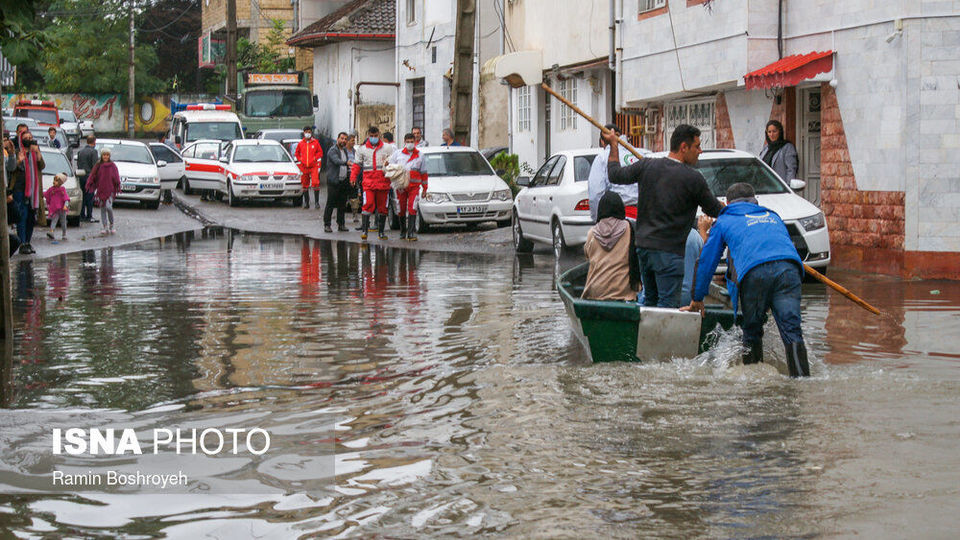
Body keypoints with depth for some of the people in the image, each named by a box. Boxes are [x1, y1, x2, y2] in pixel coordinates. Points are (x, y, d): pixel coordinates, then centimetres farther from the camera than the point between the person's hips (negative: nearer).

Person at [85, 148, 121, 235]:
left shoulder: (112, 166, 3)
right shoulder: (98, 166, 8)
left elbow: (116, 178, -2)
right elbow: (92, 177, 5)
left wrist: (117, 187, -15)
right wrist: (89, 185, -8)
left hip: (110, 190, -3)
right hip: (100, 190, 3)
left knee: (108, 207, -17)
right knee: (102, 209, 3)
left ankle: (111, 226, 0)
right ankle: (105, 228, 8)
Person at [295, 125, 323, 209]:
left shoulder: (315, 142, 3)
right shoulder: (300, 143, 8)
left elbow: (320, 152, 7)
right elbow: (296, 153, 19)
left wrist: (315, 158, -7)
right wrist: (300, 159, 3)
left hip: (313, 166, -3)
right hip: (304, 167, 3)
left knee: (315, 183, -15)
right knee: (305, 185, 7)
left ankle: (316, 202, -12)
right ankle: (306, 202, 17)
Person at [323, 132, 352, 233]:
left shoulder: (345, 150, 16)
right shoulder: (332, 151, -9)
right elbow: (336, 161, -28)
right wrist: (346, 163, -44)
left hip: (344, 181, 7)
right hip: (334, 181, -7)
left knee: (342, 204, 9)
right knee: (330, 204, -6)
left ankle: (341, 224, 15)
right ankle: (326, 224, -3)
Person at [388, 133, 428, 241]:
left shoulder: (419, 156, 13)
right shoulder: (397, 154, 10)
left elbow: (423, 173, 19)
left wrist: (425, 187, 19)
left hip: (414, 186, -1)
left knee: (412, 208, -14)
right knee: (402, 210, 5)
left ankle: (411, 232, -17)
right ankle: (403, 231, 20)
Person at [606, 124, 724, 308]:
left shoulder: (647, 165, 1)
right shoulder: (693, 179, -10)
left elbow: (615, 175, 15)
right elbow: (714, 210, 2)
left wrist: (613, 144, 29)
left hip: (643, 245, 6)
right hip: (669, 252, -6)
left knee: (649, 299, 19)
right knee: (667, 304, -5)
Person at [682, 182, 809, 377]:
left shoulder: (724, 221, 28)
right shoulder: (773, 216, 38)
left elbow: (706, 261, 28)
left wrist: (697, 300, 35)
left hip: (754, 273, -2)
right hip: (788, 266, 2)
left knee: (752, 331, 14)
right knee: (791, 330, -6)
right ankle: (801, 376, -21)